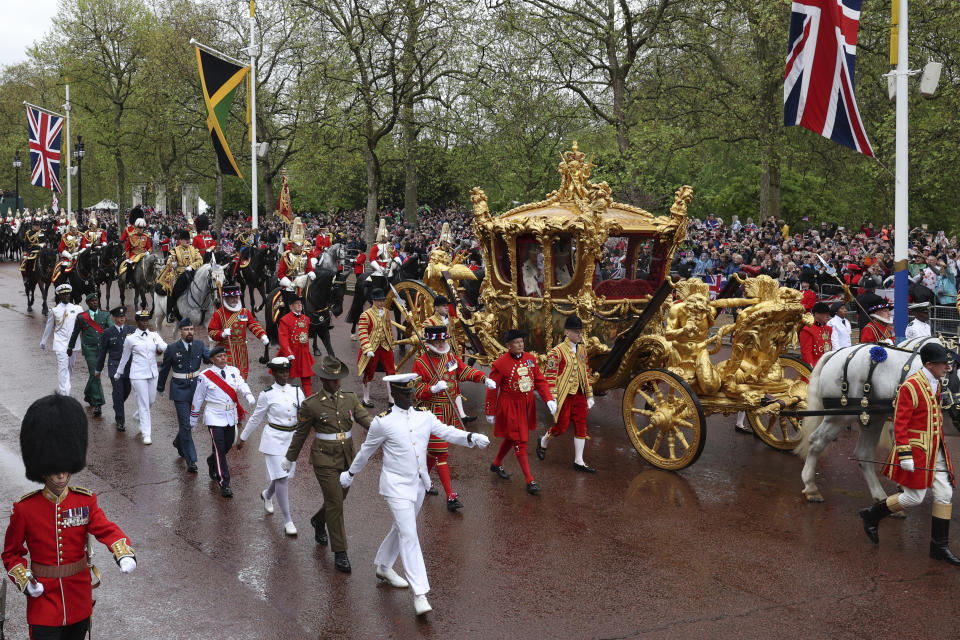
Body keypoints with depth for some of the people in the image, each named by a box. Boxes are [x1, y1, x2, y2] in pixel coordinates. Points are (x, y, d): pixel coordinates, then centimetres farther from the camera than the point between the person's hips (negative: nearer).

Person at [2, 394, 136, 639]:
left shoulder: (85, 501, -4)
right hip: (43, 598, -2)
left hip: (79, 598, 3)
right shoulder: (24, 509, -9)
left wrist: (124, 553, -38)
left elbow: (106, 528, -18)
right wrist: (24, 580, -15)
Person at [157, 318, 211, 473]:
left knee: (191, 420, 17)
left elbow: (209, 357, -16)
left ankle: (178, 443, 47)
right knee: (185, 424, -7)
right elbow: (164, 369, 6)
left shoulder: (200, 345, 1)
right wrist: (160, 387, 16)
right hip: (180, 390, -4)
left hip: (196, 389, 4)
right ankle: (191, 460, -4)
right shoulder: (172, 348, -5)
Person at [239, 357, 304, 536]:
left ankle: (267, 494, 50)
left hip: (292, 439, 5)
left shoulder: (297, 391, 3)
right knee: (281, 478, -9)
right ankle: (287, 521, -3)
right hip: (274, 439, -5)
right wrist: (242, 438, 9)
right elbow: (256, 419, 4)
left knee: (285, 475, 16)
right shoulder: (267, 394, -7)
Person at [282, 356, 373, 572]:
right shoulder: (310, 405, -9)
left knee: (339, 498, 18)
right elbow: (300, 434, 2)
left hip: (347, 457, 5)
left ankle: (318, 521, 51)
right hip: (324, 459, -5)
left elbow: (366, 419, -6)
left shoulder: (350, 398, 2)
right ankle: (340, 553, 1)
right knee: (335, 503, -8)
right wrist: (290, 459, 11)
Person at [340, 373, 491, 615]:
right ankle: (419, 593, -11)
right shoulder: (382, 422, -10)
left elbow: (448, 432, -8)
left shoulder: (424, 416, 1)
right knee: (409, 535, -11)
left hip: (418, 484, 6)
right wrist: (351, 473, 14)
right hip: (396, 486, -6)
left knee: (402, 529, 22)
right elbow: (366, 450, 3)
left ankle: (383, 567, 46)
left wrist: (472, 437, -27)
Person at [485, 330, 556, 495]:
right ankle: (530, 482, -3)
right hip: (510, 408, -6)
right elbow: (492, 390, -9)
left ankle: (496, 465, 45)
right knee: (520, 442, -6)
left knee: (511, 437, 22)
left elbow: (540, 380, 4)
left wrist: (549, 399, -8)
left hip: (527, 406, 7)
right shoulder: (500, 364, -16)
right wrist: (490, 412, -5)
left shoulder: (530, 359, 1)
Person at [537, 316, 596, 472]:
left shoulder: (582, 350, 9)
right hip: (563, 395, -6)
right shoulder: (557, 352, -13)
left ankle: (578, 461, 12)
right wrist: (552, 400, -17)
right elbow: (550, 376, -14)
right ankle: (543, 441, 30)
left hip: (579, 394, 6)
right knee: (562, 426, 0)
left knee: (581, 427, 5)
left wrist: (589, 395, 14)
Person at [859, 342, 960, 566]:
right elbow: (900, 423, -19)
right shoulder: (911, 386, -18)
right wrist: (905, 454, -22)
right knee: (914, 497, -2)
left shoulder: (936, 383, 8)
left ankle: (940, 547, 15)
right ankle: (871, 515, 20)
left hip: (935, 450, 8)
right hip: (917, 450, -8)